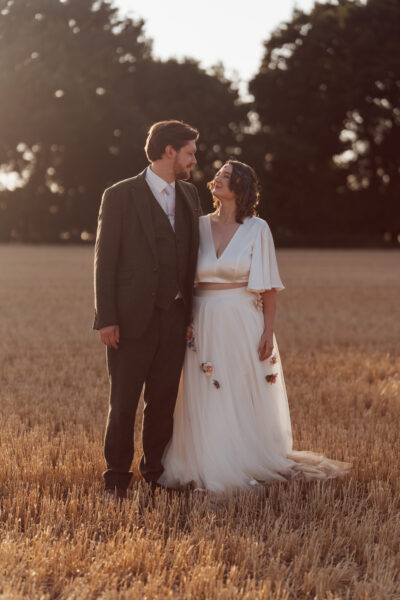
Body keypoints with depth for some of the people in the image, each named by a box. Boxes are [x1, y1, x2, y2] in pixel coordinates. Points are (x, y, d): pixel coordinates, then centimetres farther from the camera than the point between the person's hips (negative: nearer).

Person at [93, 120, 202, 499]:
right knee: (123, 403, 2)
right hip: (132, 319, -4)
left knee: (163, 401, 10)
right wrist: (106, 320, -11)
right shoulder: (120, 196, -5)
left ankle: (156, 470, 24)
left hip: (174, 318, 5)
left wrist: (192, 312, 9)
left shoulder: (189, 195, 11)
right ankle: (117, 478, 15)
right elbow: (105, 260, -6)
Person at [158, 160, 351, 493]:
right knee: (207, 400, 5)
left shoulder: (257, 229, -2)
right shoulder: (200, 226, 7)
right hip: (205, 325, 3)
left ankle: (250, 467, 16)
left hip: (244, 324, -3)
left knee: (247, 398, 2)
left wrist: (268, 331, -10)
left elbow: (268, 287, -3)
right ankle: (211, 468, 16)